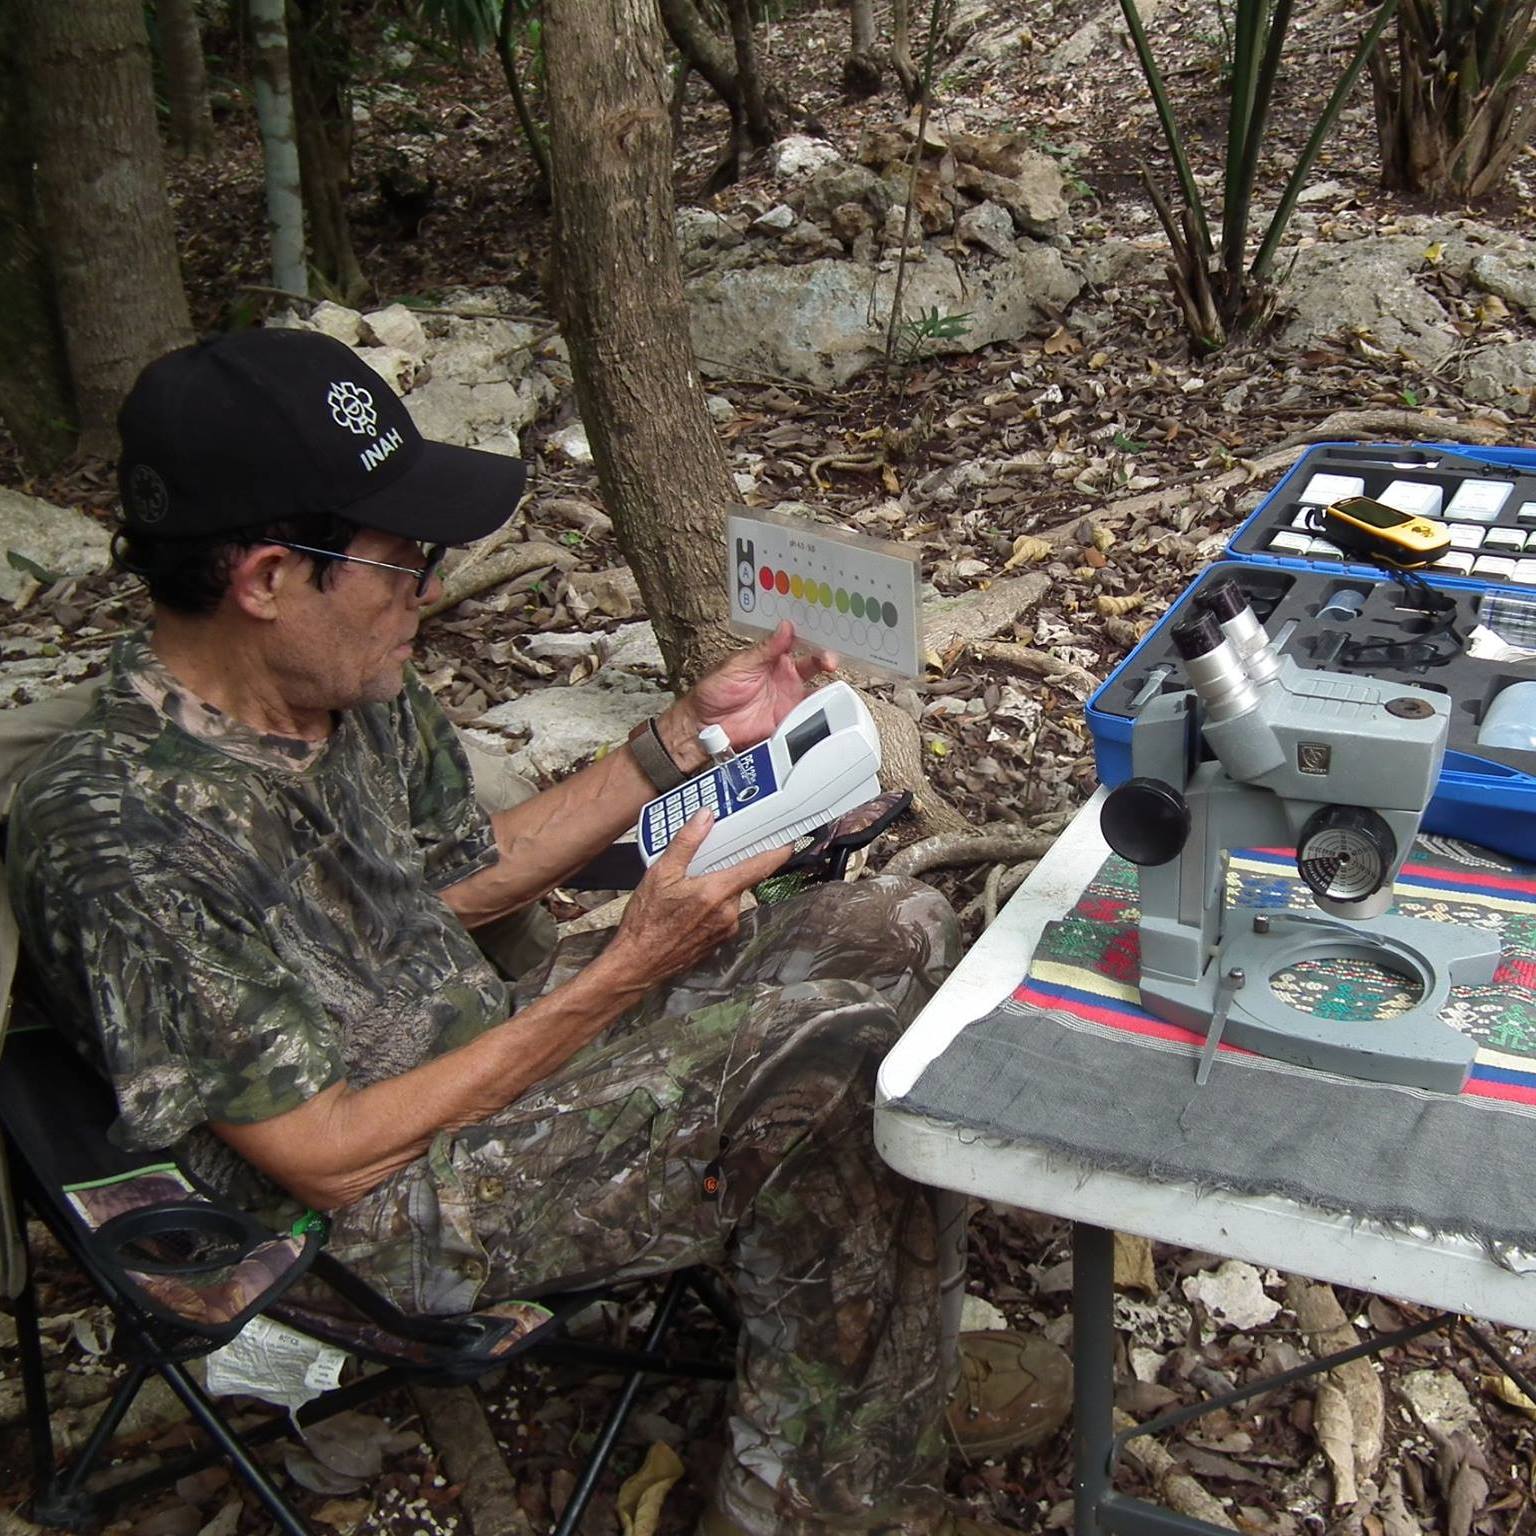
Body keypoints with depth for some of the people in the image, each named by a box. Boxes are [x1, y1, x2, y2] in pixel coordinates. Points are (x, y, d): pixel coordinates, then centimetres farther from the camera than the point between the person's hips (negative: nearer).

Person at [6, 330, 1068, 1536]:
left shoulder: (356, 695, -3)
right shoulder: (121, 837, -28)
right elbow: (333, 1160, -24)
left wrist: (689, 736, 5)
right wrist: (628, 971, -23)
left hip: (479, 1039, 9)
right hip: (391, 1212, -8)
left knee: (895, 930, 0)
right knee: (840, 1051, -24)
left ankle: (897, 1381, 13)